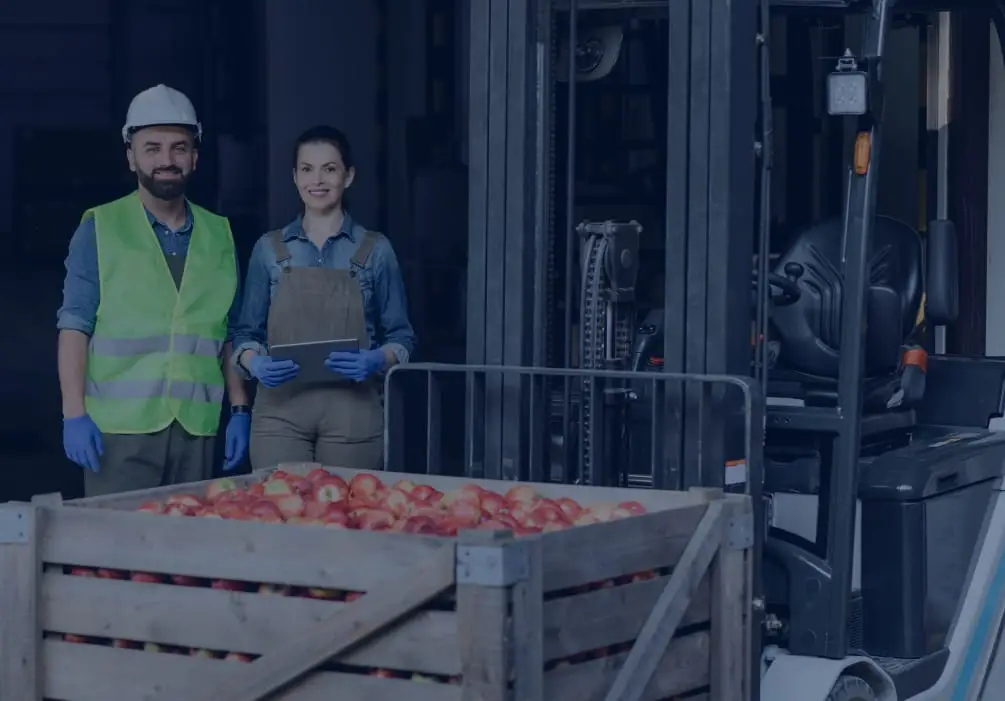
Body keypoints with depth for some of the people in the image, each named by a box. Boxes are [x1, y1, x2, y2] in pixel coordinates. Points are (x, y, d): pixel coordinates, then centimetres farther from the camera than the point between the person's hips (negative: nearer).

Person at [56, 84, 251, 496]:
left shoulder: (218, 235, 12)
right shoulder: (100, 229, 1)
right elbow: (75, 325, -2)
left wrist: (240, 409, 9)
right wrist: (74, 412, -11)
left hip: (198, 428, 3)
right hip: (120, 427, -3)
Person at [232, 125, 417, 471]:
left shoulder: (375, 250, 5)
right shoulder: (269, 249, 9)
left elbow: (401, 338, 7)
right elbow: (247, 332, 11)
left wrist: (375, 361, -14)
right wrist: (254, 363, -10)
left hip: (351, 412, 0)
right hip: (281, 409, 1)